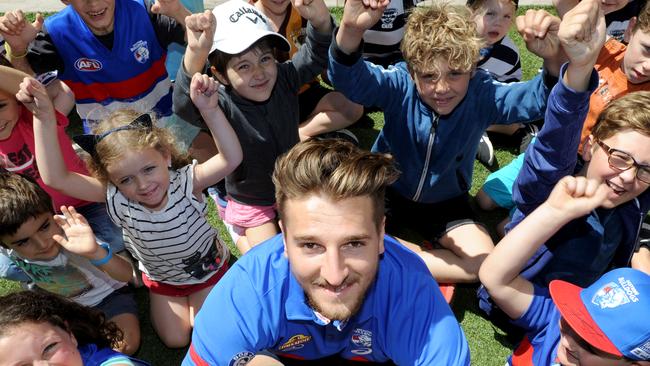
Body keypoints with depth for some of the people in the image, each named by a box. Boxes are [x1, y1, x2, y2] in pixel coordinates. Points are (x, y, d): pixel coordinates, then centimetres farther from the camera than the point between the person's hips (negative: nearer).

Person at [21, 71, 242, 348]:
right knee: (175, 340, 8)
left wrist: (210, 110, -62)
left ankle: (196, 295, 32)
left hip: (208, 267, -1)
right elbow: (56, 178, -35)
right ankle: (179, 298, 34)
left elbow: (231, 158, -49)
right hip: (161, 278, 2)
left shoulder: (185, 182, -33)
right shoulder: (116, 198, -28)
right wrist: (44, 119, -43)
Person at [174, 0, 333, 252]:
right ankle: (241, 234, 26)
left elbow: (316, 55, -23)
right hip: (252, 204, -4)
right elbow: (184, 106, -48)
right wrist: (195, 56, -68)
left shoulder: (284, 78, -16)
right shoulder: (222, 105, -30)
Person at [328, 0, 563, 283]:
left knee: (485, 264, -16)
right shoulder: (400, 85, -25)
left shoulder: (482, 94, -21)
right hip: (387, 190, -2)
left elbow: (537, 99, -33)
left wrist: (554, 61, -56)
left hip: (445, 202, 2)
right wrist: (350, 30, -66)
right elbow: (349, 79, -43)